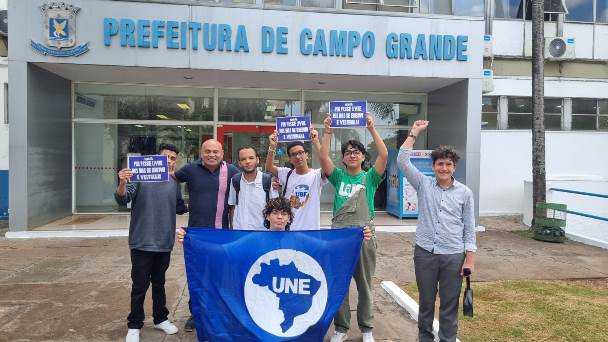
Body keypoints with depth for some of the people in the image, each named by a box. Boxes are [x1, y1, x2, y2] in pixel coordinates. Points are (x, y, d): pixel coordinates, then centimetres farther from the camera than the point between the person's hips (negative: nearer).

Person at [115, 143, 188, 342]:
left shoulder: (174, 184, 7)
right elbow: (122, 200, -18)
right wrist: (122, 184, -37)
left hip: (164, 244, 4)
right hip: (142, 243, -4)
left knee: (159, 283, 18)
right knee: (140, 286, 4)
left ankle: (160, 318, 33)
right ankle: (134, 325, 20)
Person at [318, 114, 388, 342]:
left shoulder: (370, 178, 2)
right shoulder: (338, 176, 5)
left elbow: (384, 155, -13)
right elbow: (323, 157, -9)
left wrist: (372, 129, -16)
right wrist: (328, 132, -14)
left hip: (364, 235, -1)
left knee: (365, 284, 12)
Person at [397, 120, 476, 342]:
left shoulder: (464, 193, 1)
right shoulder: (424, 184, 1)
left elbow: (469, 228, 3)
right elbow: (402, 161, -8)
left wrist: (470, 258, -2)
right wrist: (414, 133, -7)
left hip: (453, 256, 0)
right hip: (425, 253, 0)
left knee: (450, 304, 9)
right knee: (426, 302, 13)